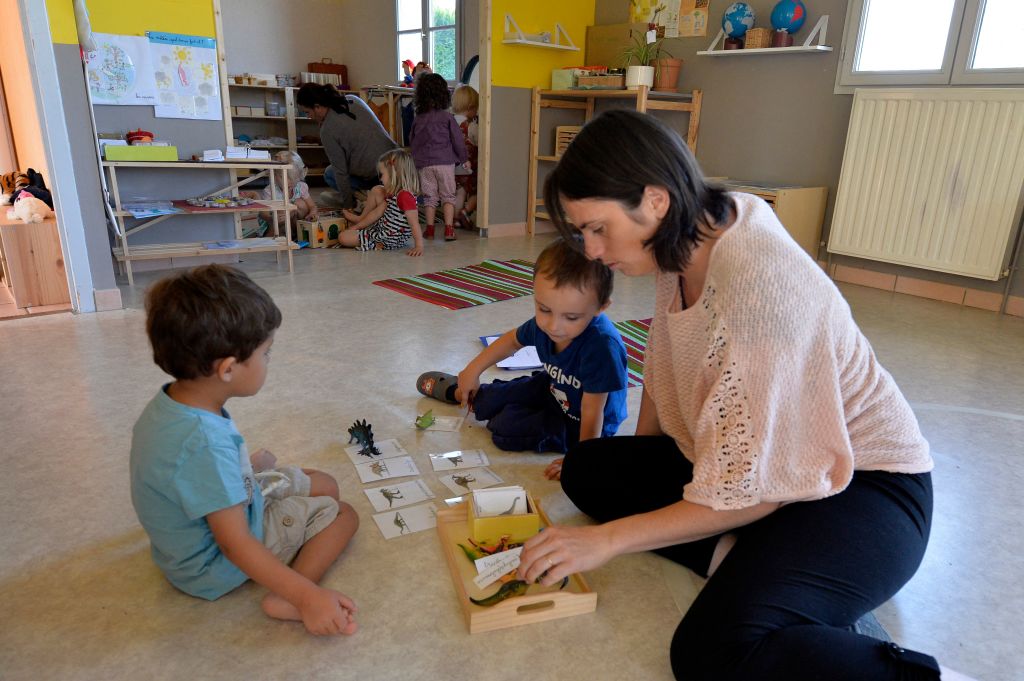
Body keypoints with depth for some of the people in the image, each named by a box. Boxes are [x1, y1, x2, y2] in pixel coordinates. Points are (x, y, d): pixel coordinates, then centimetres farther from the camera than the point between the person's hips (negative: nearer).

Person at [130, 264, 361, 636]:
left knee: (325, 485, 16)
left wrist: (248, 463, 19)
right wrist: (308, 595, -34)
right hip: (215, 567, -9)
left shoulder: (168, 403, -10)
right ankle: (288, 601, -18)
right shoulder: (205, 444, -38)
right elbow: (235, 545, -34)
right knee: (343, 514, -5)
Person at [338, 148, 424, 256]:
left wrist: (419, 246, -38)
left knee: (343, 237, -9)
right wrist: (356, 227, 9)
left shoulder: (405, 196, -29)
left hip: (389, 239, -10)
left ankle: (376, 245, 4)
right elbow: (377, 212, 8)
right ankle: (360, 219, 28)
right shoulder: (393, 193, 4)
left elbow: (414, 222, -33)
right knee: (376, 190, 15)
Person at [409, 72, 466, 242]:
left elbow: (411, 142, 13)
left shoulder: (418, 119, 6)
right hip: (445, 162, -3)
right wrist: (462, 158, 12)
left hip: (424, 164, 3)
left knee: (429, 196, 10)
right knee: (448, 196, 4)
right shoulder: (447, 117, -4)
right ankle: (449, 229, -3)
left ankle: (430, 229, 12)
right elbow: (458, 140, -2)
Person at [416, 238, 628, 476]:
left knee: (507, 428, -10)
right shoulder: (544, 323, -20)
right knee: (504, 394, 12)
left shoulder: (602, 346, -41)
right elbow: (514, 339, 4)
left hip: (578, 426, -5)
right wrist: (474, 369, 9)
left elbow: (592, 412, -33)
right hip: (554, 390, 5)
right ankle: (455, 391, 43)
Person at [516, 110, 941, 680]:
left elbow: (753, 490, -27)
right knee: (585, 469, 1)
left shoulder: (759, 280, -32)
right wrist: (638, 466, 18)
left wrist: (607, 538, -23)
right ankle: (744, 560, -6)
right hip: (748, 460, 9)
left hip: (859, 484, -9)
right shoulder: (681, 245, -5)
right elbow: (664, 370, 9)